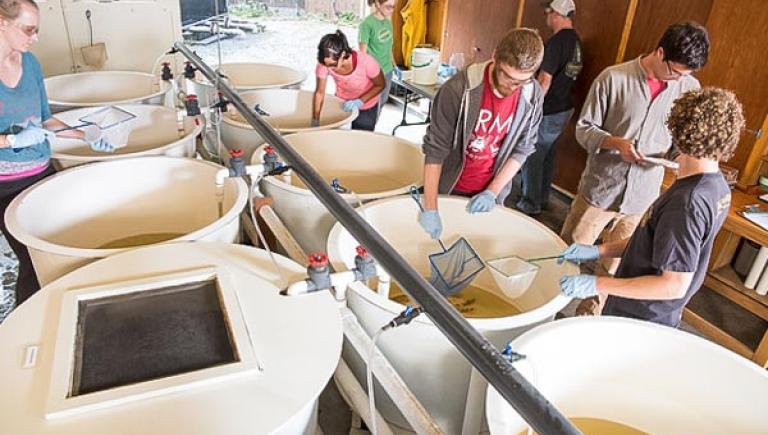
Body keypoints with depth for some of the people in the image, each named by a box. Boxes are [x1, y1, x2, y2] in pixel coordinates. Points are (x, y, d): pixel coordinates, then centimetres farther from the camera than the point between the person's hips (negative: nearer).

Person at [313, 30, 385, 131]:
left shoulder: (365, 61, -35)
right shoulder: (324, 64, -27)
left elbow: (380, 85, -16)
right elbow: (319, 93, -14)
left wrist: (360, 101, -28)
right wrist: (315, 123, -16)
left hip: (366, 108, -2)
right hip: (341, 104, 2)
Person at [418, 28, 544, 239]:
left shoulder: (533, 96, -13)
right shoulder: (459, 88, -24)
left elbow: (522, 149, -3)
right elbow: (435, 148, -22)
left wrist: (493, 192, -11)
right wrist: (430, 208, -24)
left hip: (489, 191, 3)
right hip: (448, 188, -2)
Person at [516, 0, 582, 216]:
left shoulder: (556, 41, -20)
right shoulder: (575, 41, 8)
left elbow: (544, 81, -22)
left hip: (549, 112, -9)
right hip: (564, 107, 9)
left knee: (532, 158, 1)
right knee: (547, 154, 19)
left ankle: (530, 205, 10)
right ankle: (542, 198, 32)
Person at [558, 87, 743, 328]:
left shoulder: (686, 202, -30)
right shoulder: (718, 185, 0)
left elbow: (676, 285, -27)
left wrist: (598, 285, -25)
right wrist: (600, 250, 0)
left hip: (636, 319, -8)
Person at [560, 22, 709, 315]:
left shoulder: (690, 88, 0)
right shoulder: (614, 78, -11)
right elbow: (584, 128, -6)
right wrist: (615, 142, -24)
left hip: (642, 198, 3)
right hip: (600, 190, -3)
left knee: (612, 266, 16)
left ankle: (587, 317, 36)